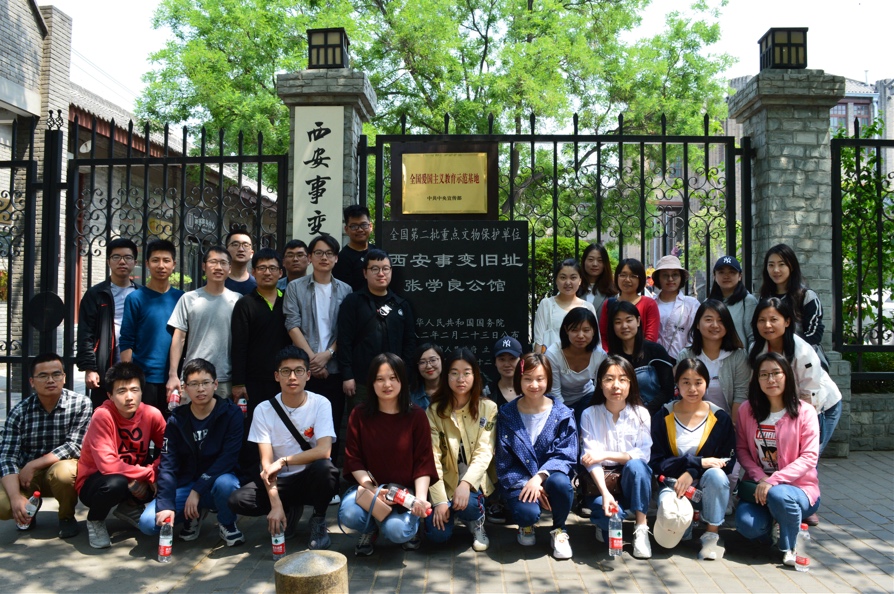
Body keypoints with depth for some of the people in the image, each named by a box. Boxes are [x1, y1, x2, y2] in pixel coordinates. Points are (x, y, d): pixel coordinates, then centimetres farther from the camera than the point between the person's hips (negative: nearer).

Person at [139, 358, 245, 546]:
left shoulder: (231, 413, -10)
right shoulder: (177, 419, -2)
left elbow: (228, 458, -17)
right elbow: (167, 463, -8)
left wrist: (197, 490, -23)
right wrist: (165, 504, -22)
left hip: (218, 478, -3)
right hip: (185, 484, 3)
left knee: (225, 483, -38)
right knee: (148, 523, -19)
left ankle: (227, 524, -4)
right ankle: (195, 515, 12)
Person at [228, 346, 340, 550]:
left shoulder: (320, 404, -11)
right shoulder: (264, 410, -7)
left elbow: (324, 451, -23)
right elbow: (267, 462, -12)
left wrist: (283, 461, -24)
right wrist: (275, 504, -23)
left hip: (311, 479, -2)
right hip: (281, 481, 2)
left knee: (324, 467, -36)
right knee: (237, 501, -22)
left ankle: (318, 521, -5)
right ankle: (290, 509, 8)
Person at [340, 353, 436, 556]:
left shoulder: (416, 416, -5)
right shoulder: (359, 415, -2)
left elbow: (423, 463, -6)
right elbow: (353, 460, -4)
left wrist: (421, 497, -21)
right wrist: (370, 489, -19)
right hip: (370, 487, 1)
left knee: (396, 531, -29)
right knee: (349, 514, -30)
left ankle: (411, 526, 11)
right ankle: (370, 529, 8)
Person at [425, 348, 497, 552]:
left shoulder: (488, 408, -6)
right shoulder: (434, 410, -5)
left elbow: (484, 452, -14)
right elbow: (432, 457, -11)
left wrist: (466, 483, -32)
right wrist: (440, 500, -20)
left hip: (473, 482, -1)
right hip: (445, 481, 1)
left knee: (468, 503, -34)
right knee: (437, 534, -19)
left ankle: (477, 523, 4)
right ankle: (449, 509, 17)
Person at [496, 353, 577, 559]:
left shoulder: (562, 414, -1)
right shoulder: (507, 415, -1)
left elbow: (565, 455, -7)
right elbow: (504, 461, -1)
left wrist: (540, 477, -24)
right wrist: (526, 484, -16)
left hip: (550, 474, 1)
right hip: (519, 480, 0)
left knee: (560, 482, -35)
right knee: (527, 511, -33)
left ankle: (559, 530, -1)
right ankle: (527, 525, 11)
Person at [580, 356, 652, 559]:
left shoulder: (640, 414, -4)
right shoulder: (589, 415, -7)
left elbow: (643, 454, -12)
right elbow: (591, 460, -16)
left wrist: (606, 454, -23)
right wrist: (605, 493, -32)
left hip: (632, 481, 1)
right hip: (601, 480, -1)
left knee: (635, 465, -32)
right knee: (606, 509, -33)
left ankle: (641, 529, -18)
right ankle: (605, 527, 7)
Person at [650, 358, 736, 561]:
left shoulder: (720, 418, 0)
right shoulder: (663, 416, -1)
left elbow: (728, 461, -5)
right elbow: (656, 462, -6)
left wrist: (692, 473, -21)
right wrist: (697, 462, -19)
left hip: (705, 486, 1)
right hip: (674, 483, -1)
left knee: (716, 475, -34)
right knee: (671, 518, -33)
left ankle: (712, 534, -13)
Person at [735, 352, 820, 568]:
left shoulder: (804, 412, -5)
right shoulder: (747, 410, 3)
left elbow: (809, 457, -11)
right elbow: (741, 449, 3)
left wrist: (774, 480, -21)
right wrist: (760, 478, -14)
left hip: (798, 487, -2)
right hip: (758, 486, 2)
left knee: (778, 495, -38)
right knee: (747, 525, -27)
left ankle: (788, 546, -5)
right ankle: (774, 527, 11)